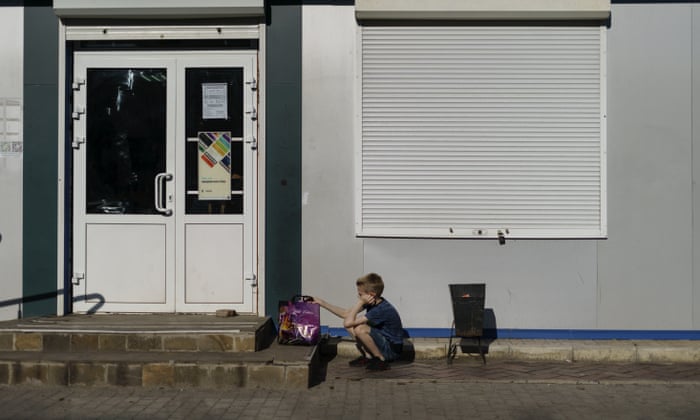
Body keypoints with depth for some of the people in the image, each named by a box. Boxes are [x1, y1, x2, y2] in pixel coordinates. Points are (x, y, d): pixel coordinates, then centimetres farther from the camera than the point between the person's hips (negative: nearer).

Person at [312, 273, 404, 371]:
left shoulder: (382, 309, -28)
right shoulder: (372, 303, -2)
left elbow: (348, 322, -30)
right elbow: (346, 314, 4)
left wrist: (360, 302, -25)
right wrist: (322, 303, 3)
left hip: (392, 349, -9)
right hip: (382, 341, 9)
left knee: (359, 329, -29)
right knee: (351, 324, 2)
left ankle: (381, 360, -11)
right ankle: (367, 356, 6)